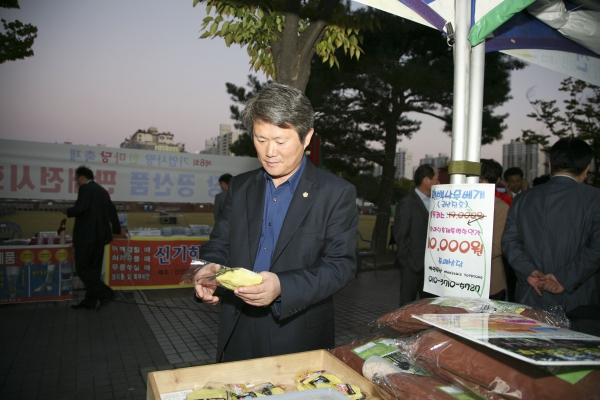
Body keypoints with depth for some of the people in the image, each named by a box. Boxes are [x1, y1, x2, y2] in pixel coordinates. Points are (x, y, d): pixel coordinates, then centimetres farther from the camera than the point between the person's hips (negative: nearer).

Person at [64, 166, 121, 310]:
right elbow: (112, 211, 21)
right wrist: (116, 229, 33)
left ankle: (105, 293, -8)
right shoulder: (102, 190, 17)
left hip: (87, 235, -9)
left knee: (82, 268, -2)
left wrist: (68, 211, 0)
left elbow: (80, 208, -21)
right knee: (93, 268, 11)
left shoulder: (85, 188, -9)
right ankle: (90, 301, 16)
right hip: (100, 234, 9)